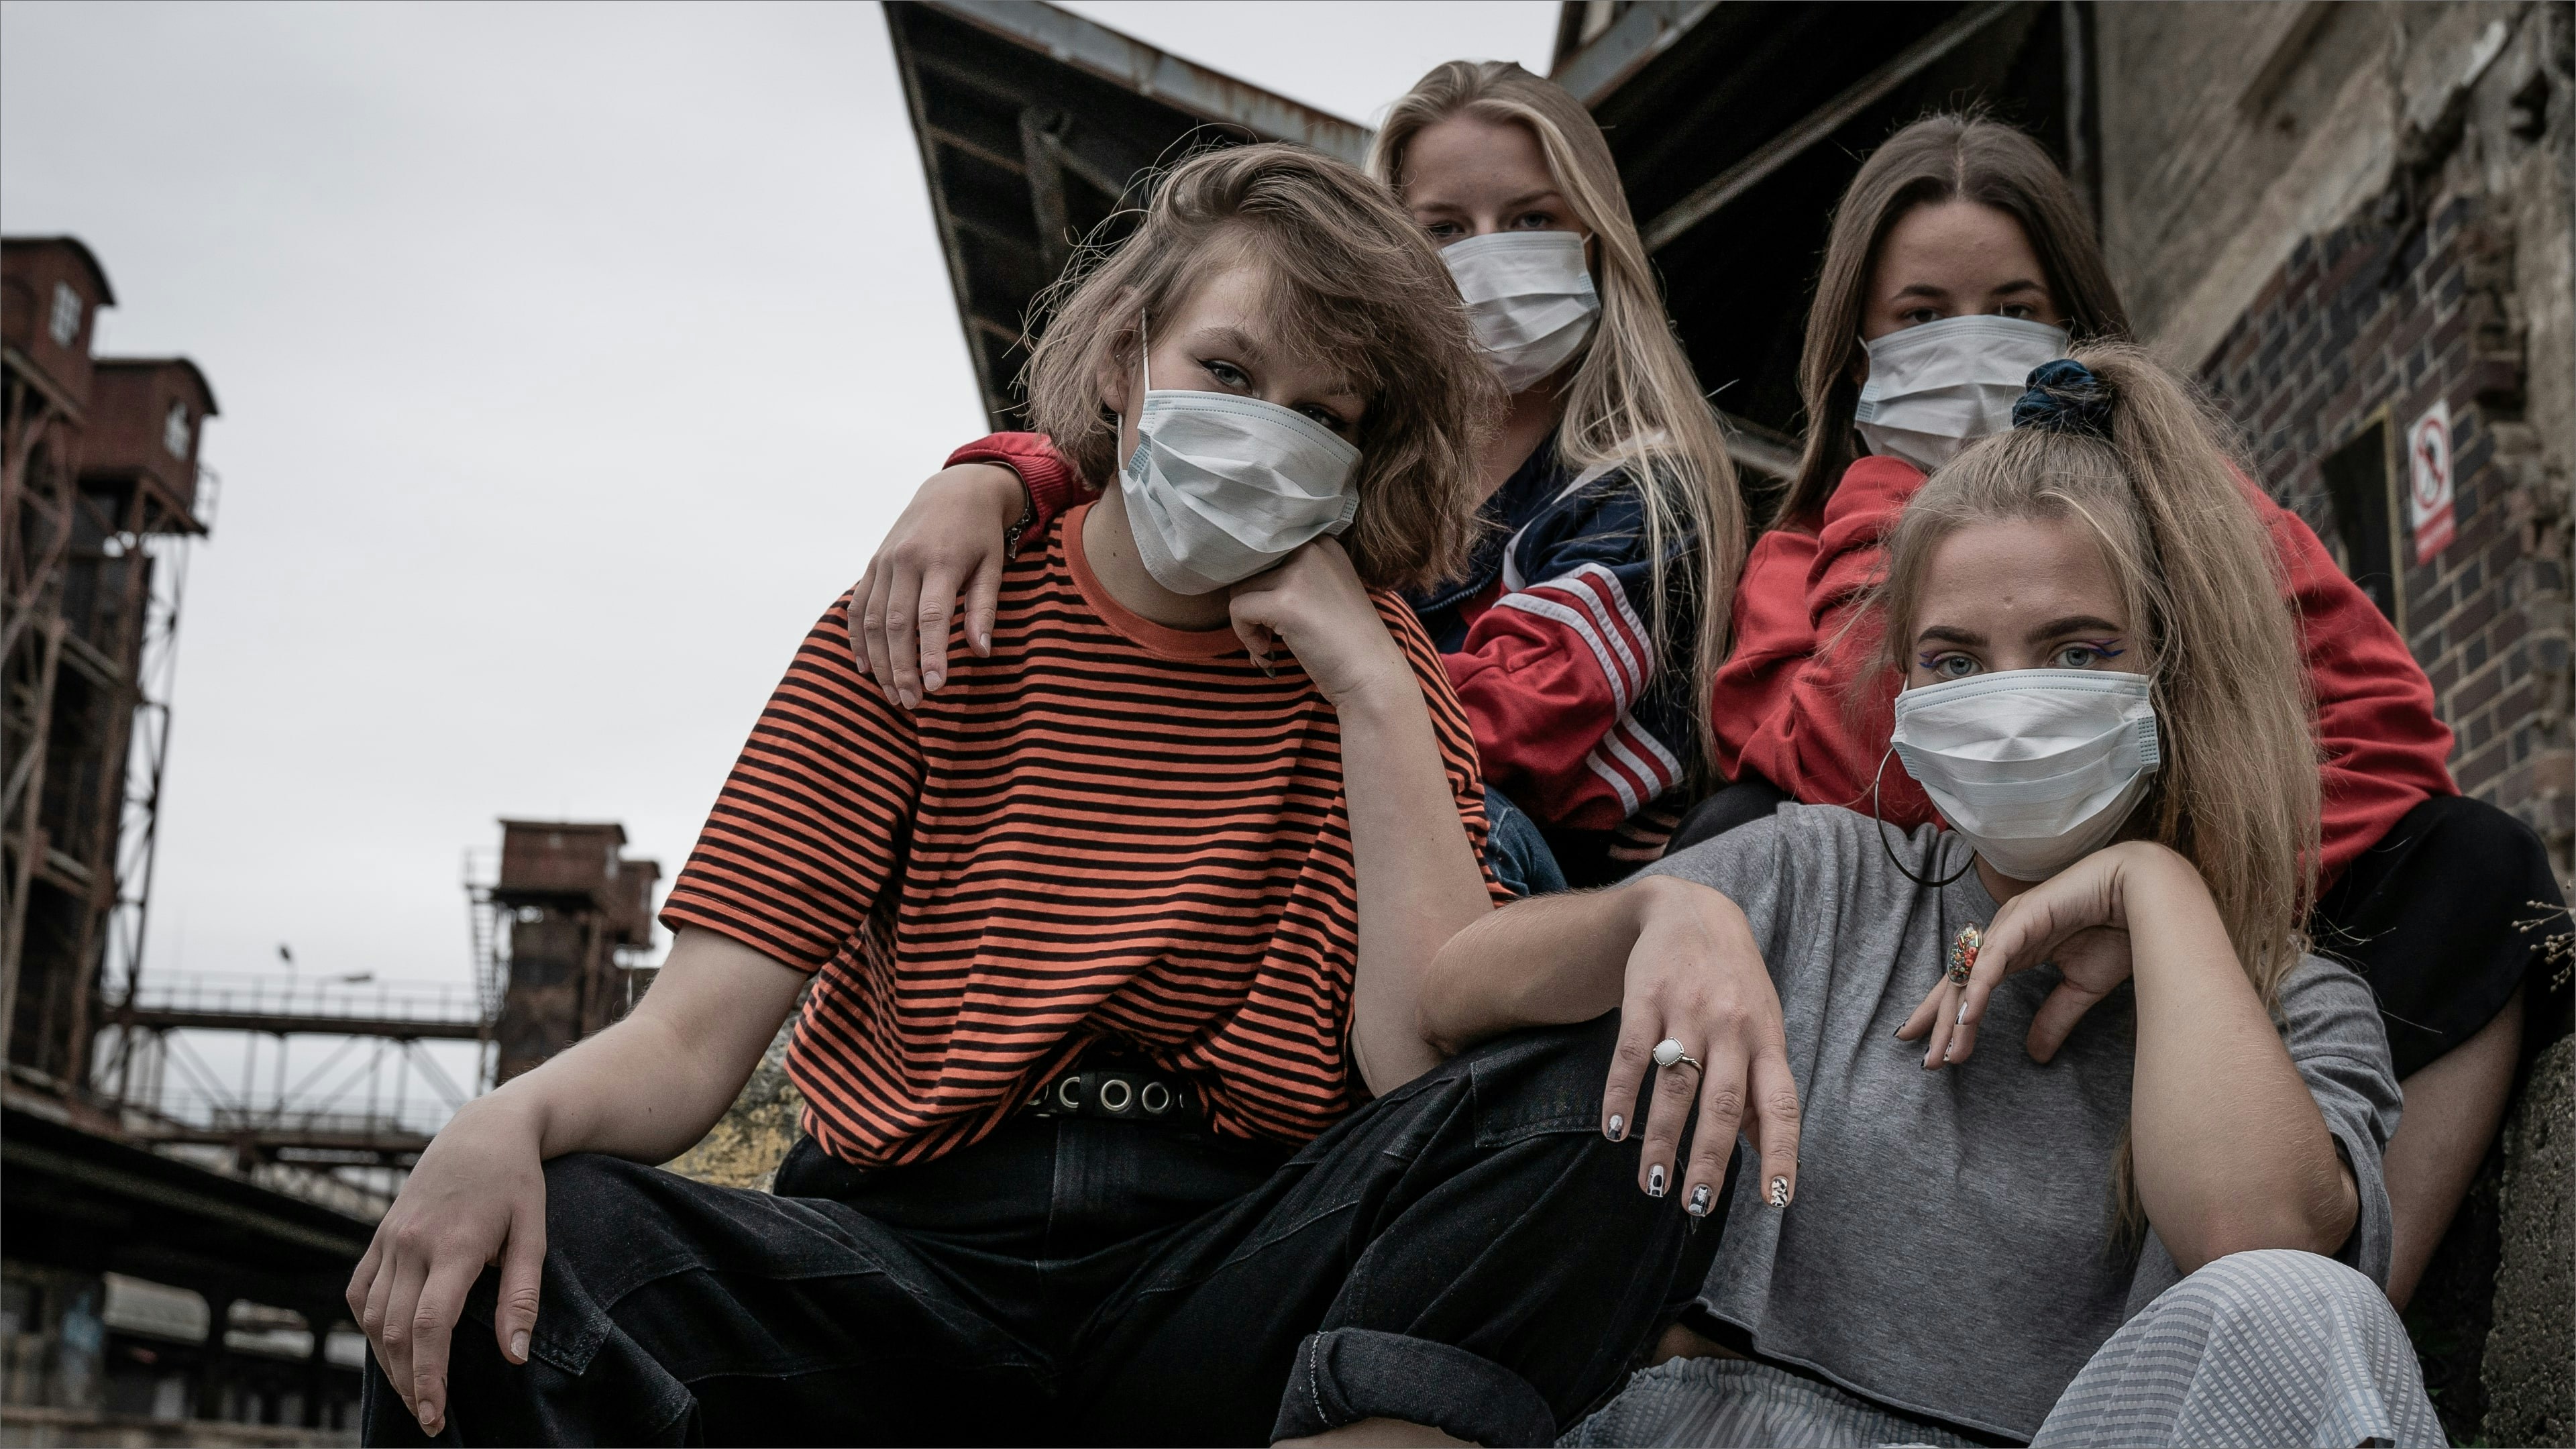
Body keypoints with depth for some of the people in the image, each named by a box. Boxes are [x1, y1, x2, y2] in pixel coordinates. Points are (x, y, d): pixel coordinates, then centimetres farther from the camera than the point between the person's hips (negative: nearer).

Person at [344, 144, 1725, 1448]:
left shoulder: (1371, 666, 9)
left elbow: (1437, 1070, -7)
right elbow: (691, 1037, -1)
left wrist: (1370, 688, -9)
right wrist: (510, 1120, -23)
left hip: (1235, 1258, 1)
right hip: (911, 1254, 0)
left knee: (1597, 1084, -27)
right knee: (509, 1271, -29)